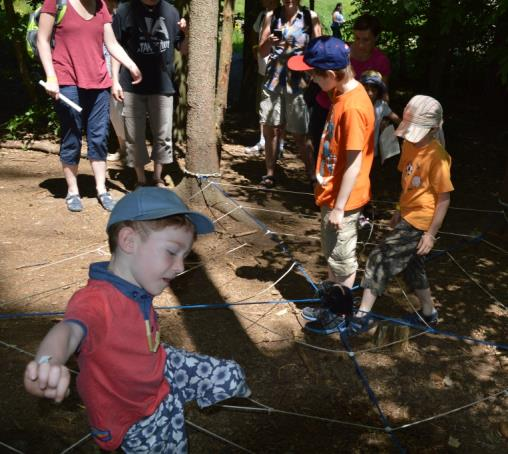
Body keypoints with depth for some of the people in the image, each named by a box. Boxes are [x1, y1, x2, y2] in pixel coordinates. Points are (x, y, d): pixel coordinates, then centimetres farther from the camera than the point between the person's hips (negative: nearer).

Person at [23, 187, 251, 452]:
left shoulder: (138, 289, -13)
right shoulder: (96, 302, -38)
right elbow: (69, 330, -58)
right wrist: (49, 361, -79)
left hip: (163, 373, 6)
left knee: (230, 375, 8)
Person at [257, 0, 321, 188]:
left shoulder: (311, 17, 1)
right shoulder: (271, 16, 5)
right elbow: (262, 52, 7)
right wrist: (269, 42, -14)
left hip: (299, 82, -2)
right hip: (273, 80, 2)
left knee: (300, 134, -2)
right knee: (269, 128, 3)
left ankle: (312, 175, 10)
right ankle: (270, 173, 17)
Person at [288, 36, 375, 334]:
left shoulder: (353, 106, -26)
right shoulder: (343, 93, 2)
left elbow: (354, 164, -24)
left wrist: (339, 207, -19)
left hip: (343, 201, -9)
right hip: (332, 194, 9)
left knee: (342, 259, 9)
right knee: (331, 253, 22)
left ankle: (339, 314, 27)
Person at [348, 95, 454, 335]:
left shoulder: (437, 157, -21)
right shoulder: (409, 145, 2)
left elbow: (444, 198, -17)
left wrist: (431, 234, -17)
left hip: (419, 221, -9)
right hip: (408, 216, 9)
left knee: (380, 259, -10)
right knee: (412, 267, 21)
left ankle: (363, 315, -2)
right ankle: (428, 313, 39)